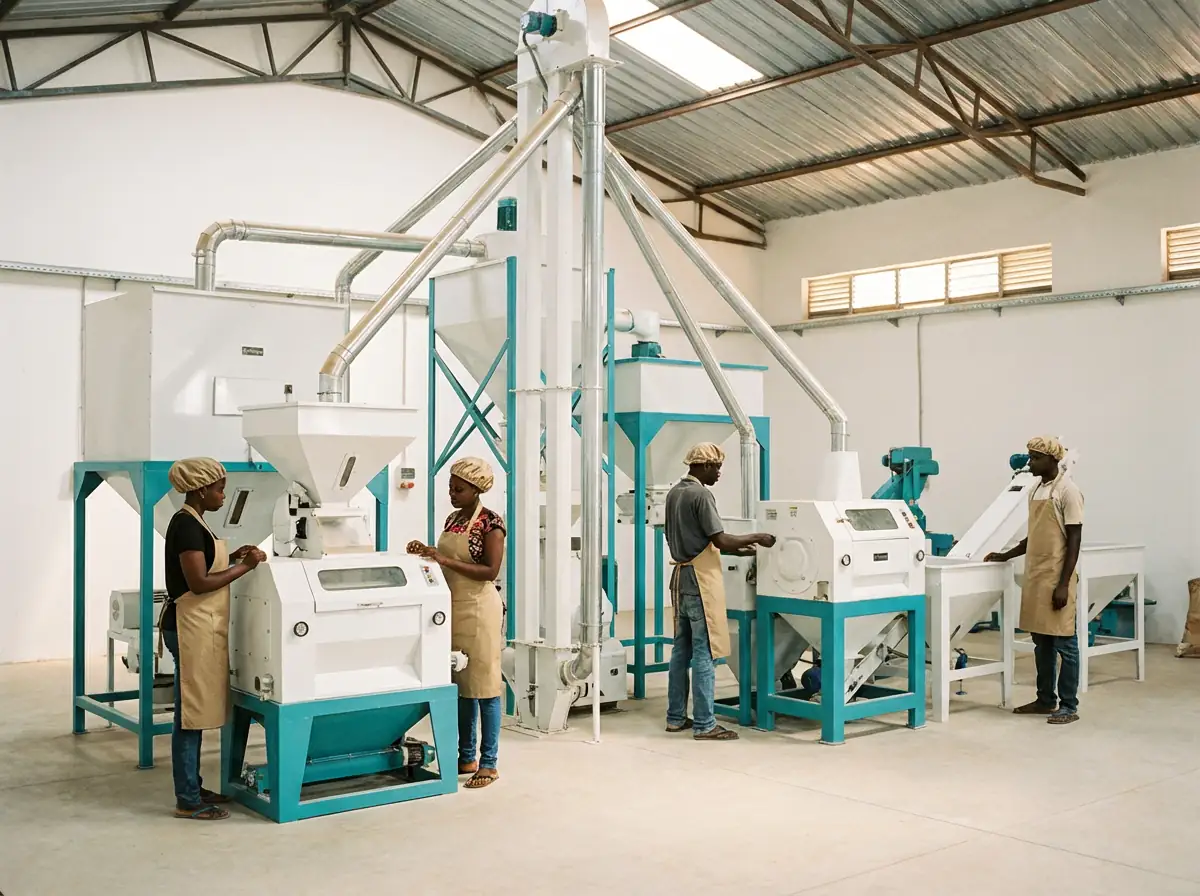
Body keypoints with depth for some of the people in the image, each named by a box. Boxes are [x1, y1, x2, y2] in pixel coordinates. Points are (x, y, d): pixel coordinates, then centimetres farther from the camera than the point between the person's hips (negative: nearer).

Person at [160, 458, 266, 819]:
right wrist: (244, 568, -16)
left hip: (200, 627, 10)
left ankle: (192, 788, 24)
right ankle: (187, 801, 3)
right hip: (192, 627, -10)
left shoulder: (190, 523, 14)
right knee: (190, 712, -4)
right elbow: (199, 583, -21)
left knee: (196, 710, 15)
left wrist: (232, 558, 10)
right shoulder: (188, 525, -17)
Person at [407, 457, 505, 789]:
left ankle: (488, 763, 4)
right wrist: (426, 553, 1)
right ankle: (466, 758, 22)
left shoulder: (491, 522, -11)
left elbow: (490, 571, -18)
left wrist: (445, 560, -23)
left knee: (483, 686, -3)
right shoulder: (452, 519, 12)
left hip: (479, 609, -8)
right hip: (453, 607, 8)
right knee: (460, 686, 13)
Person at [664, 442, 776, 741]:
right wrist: (756, 538, -6)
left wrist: (736, 549, 15)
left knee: (681, 650, 13)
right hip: (700, 580, -9)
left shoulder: (674, 492, 12)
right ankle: (704, 725, -1)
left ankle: (676, 717, 19)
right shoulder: (701, 495, -15)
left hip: (681, 576, 9)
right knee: (704, 654, -5)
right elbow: (720, 540, -19)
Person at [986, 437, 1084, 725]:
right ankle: (1046, 700, 22)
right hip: (1035, 577, 8)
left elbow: (1074, 540, -13)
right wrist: (1006, 556, 17)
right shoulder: (1036, 491, 13)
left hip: (1056, 579, -8)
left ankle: (1069, 706, 6)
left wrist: (1064, 584, -17)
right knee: (1042, 643, 13)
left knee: (1064, 644, -1)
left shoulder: (1068, 491, -11)